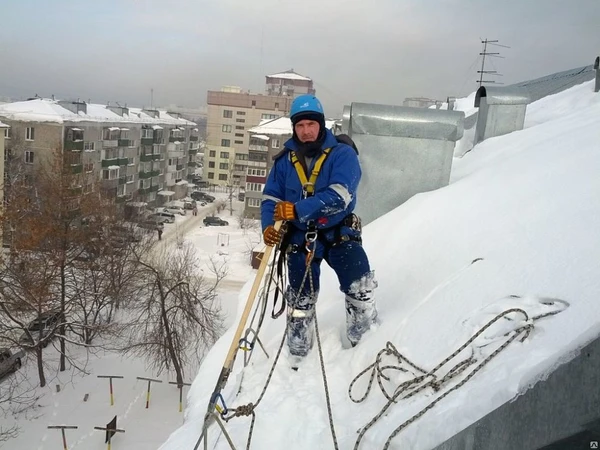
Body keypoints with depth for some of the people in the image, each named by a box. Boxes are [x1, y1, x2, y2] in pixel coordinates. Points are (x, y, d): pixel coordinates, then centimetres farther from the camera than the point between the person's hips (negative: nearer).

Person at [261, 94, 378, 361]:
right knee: (301, 298, 5)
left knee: (359, 287, -18)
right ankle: (298, 354, 24)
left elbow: (338, 196, -24)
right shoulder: (284, 161, 2)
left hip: (339, 232, -2)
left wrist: (297, 210, -35)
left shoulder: (342, 154, -10)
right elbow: (270, 198, 4)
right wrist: (268, 226, -18)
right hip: (301, 237, 2)